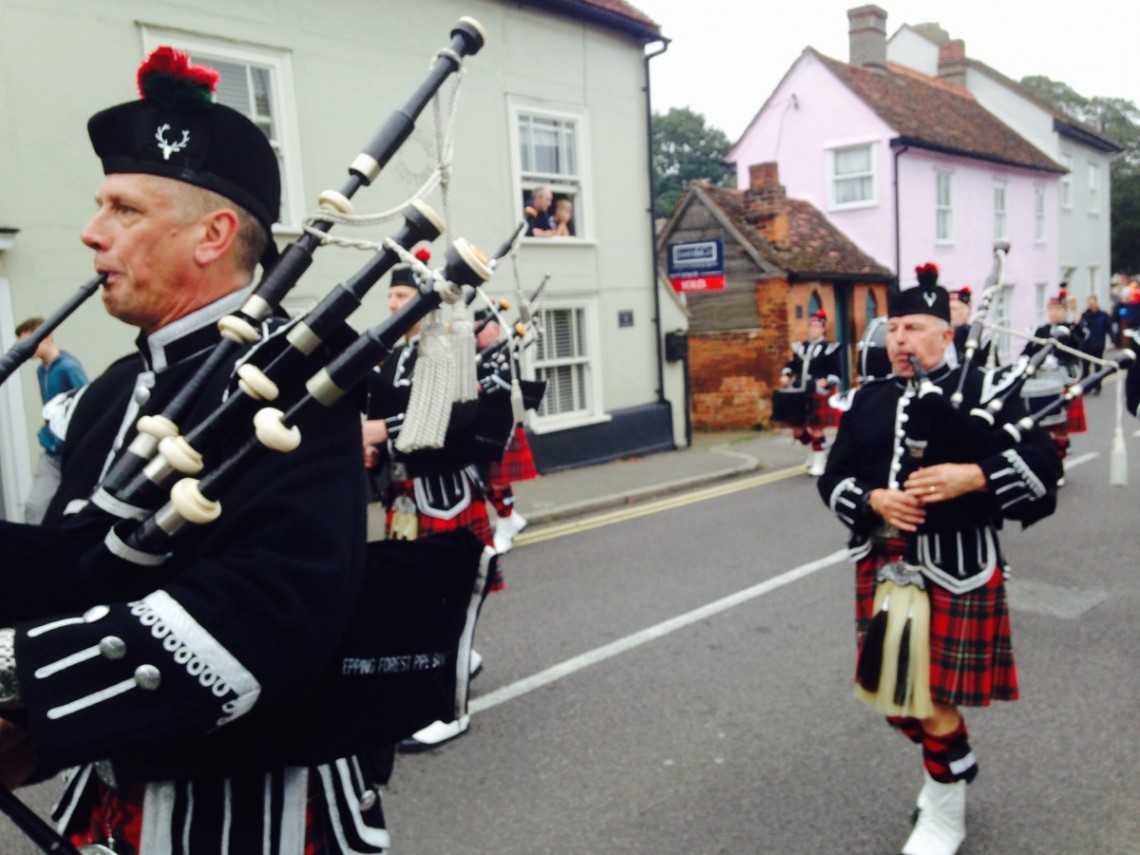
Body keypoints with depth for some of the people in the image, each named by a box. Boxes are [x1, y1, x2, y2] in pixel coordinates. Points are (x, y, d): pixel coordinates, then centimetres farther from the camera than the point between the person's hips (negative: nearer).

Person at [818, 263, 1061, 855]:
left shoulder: (983, 391, -3)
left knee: (935, 692, 0)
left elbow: (1043, 462, -8)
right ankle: (953, 764, 45)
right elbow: (832, 478, 6)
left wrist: (972, 476, -23)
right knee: (892, 688, 15)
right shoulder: (867, 400, 9)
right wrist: (872, 499, -14)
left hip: (955, 566, -5)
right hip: (883, 564, 5)